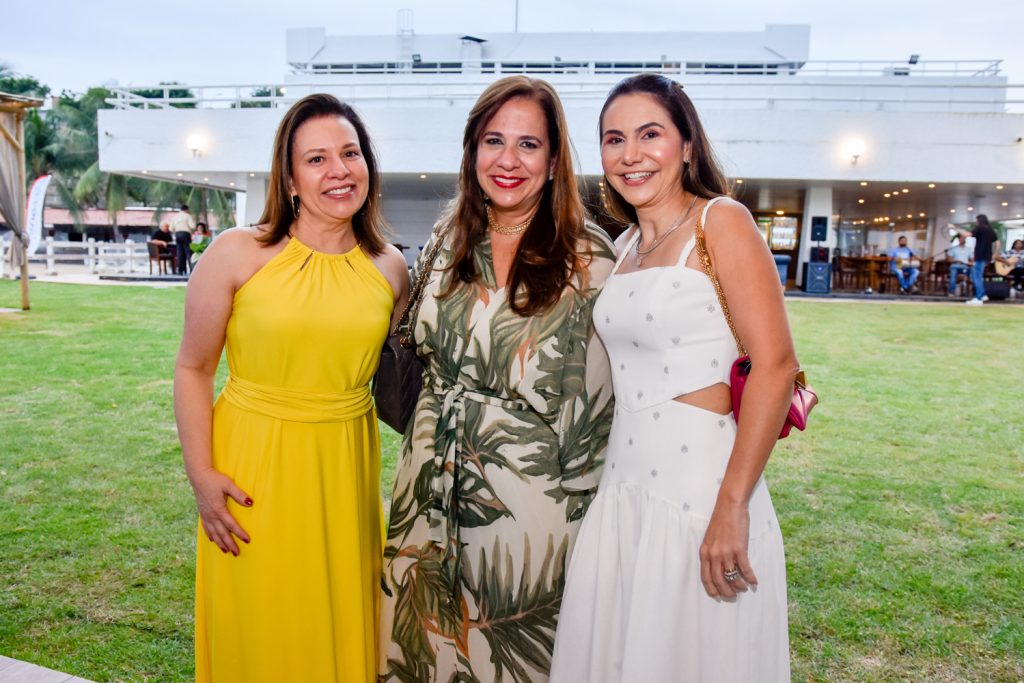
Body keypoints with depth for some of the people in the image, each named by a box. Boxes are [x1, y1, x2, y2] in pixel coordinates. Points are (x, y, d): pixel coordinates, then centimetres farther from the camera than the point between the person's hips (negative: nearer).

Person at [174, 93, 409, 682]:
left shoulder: (389, 268, 1)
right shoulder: (237, 254, -9)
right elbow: (194, 369, -3)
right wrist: (202, 476, -7)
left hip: (346, 471, 3)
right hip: (252, 467, -2)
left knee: (344, 629, 17)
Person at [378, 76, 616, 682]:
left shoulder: (588, 259, -12)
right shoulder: (448, 241, 3)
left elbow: (597, 396, -10)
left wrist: (575, 509, -7)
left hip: (528, 496, -4)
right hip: (432, 490, 5)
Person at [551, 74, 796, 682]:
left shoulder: (721, 221, -7)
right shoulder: (625, 246, 12)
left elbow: (775, 364, -16)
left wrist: (731, 507, -20)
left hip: (700, 483, -6)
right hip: (624, 487, 7)